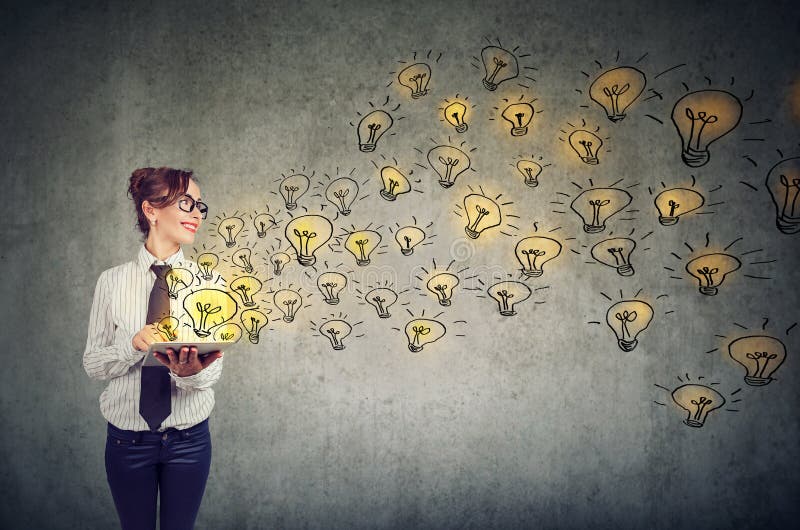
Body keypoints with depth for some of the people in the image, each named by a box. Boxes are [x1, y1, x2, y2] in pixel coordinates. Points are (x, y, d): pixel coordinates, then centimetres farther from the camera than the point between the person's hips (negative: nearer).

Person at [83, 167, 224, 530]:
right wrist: (133, 345, -24)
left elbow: (214, 368, -9)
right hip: (127, 438, 0)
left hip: (189, 438, 0)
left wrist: (193, 370, -32)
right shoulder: (112, 282, -5)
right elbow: (93, 364, -3)